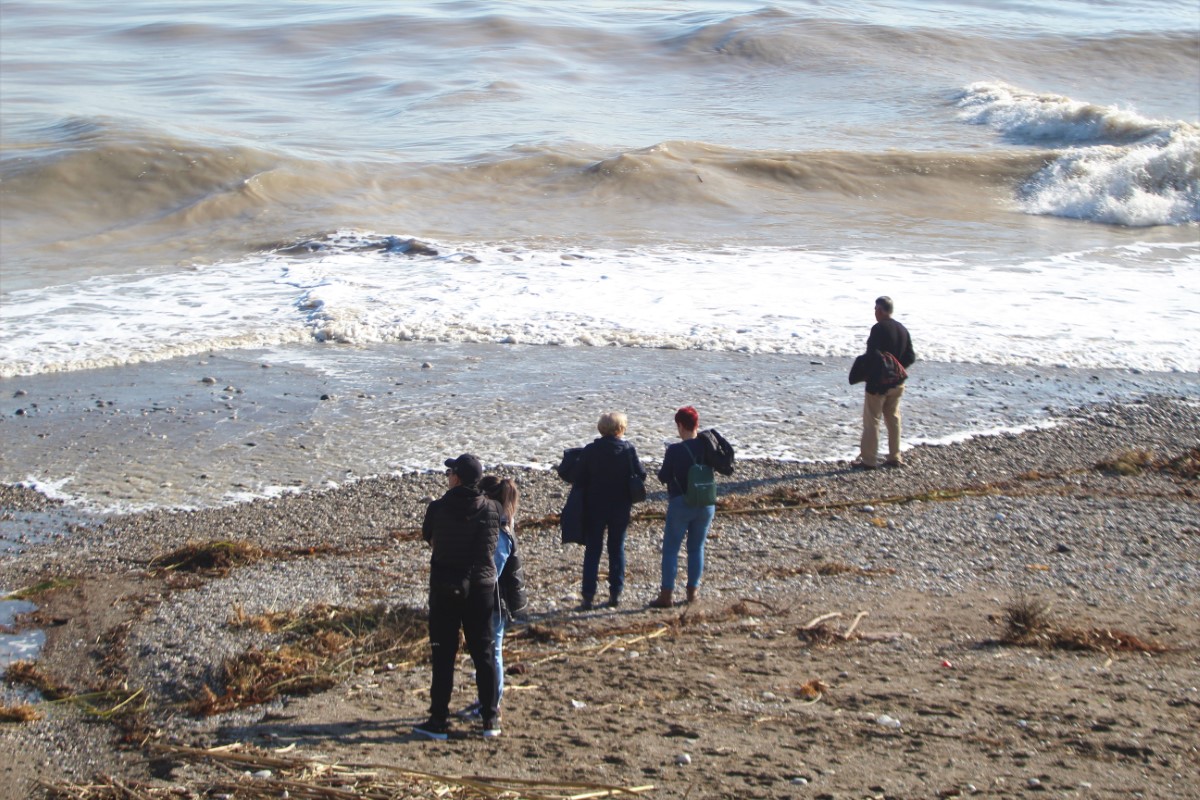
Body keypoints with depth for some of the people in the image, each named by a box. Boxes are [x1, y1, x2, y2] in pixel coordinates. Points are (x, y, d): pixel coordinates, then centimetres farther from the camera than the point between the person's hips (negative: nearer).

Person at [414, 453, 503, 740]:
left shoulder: (438, 508, -11)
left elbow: (429, 539, 4)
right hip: (482, 588, 3)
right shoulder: (494, 509, -4)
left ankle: (439, 721, 7)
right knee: (483, 653, 12)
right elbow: (500, 540, 7)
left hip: (445, 589, -2)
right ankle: (490, 719, 15)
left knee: (443, 655, 4)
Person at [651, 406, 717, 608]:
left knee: (670, 549, 4)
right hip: (706, 504, 4)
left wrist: (662, 469, 12)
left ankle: (666, 595, 1)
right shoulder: (707, 446, -4)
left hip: (681, 504, -4)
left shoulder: (674, 450, -16)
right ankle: (693, 590, 20)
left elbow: (663, 477, -8)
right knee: (696, 548, 16)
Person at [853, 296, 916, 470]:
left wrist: (868, 375, -9)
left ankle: (868, 460, 1)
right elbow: (910, 357, 9)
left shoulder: (878, 328, -16)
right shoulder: (903, 329, 7)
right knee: (893, 419, 15)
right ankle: (895, 457, 19)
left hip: (878, 383, -7)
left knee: (871, 421, -1)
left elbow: (872, 356, -21)